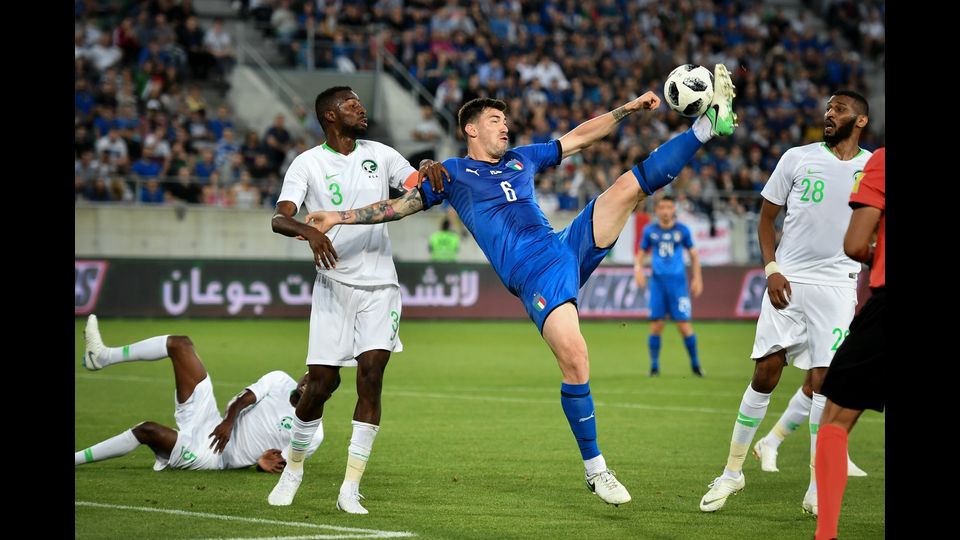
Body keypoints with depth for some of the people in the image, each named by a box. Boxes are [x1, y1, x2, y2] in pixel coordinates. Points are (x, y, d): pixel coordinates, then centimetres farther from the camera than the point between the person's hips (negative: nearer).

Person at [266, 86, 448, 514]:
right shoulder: (307, 163, -2)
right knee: (321, 382, -3)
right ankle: (294, 469, 22)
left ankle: (350, 490, -8)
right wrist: (308, 231, -35)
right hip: (333, 285, -2)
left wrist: (429, 170, -15)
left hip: (379, 286, 2)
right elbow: (279, 218, -14)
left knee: (371, 374, -11)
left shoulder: (380, 155, 8)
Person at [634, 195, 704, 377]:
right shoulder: (650, 230, 6)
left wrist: (697, 278, 6)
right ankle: (654, 366, 6)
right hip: (657, 281, 1)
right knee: (656, 326, -3)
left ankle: (695, 364, 7)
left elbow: (693, 254, 12)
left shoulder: (682, 230, 3)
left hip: (678, 281, -1)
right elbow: (641, 253, 14)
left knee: (684, 324, -6)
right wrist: (638, 269, -5)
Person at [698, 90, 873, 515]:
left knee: (822, 382, -4)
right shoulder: (797, 158, 3)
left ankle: (818, 488, 4)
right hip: (789, 281, 0)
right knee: (765, 375, -1)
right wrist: (771, 268, -5)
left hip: (838, 285, 0)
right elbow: (767, 216, 8)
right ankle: (732, 471, 12)